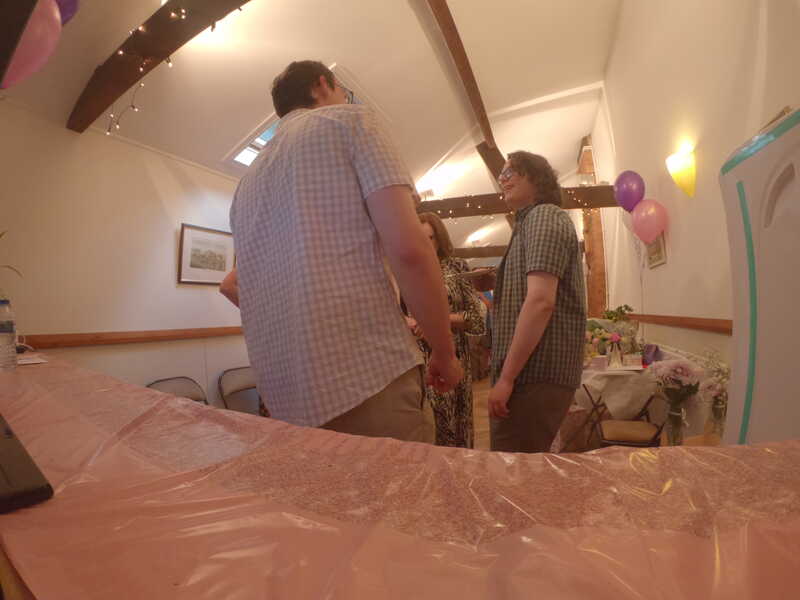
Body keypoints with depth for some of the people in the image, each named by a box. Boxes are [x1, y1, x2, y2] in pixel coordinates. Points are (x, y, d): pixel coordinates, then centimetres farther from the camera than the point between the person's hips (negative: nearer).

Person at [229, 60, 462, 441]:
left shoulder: (246, 184, 22)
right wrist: (445, 352, -1)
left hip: (284, 396, 8)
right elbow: (408, 249, -12)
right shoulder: (350, 121, 4)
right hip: (367, 377, -7)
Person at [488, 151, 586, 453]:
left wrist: (506, 377, -21)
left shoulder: (544, 216, -8)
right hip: (534, 372, 10)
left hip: (535, 374, -10)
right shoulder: (531, 221, 25)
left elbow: (541, 301, -22)